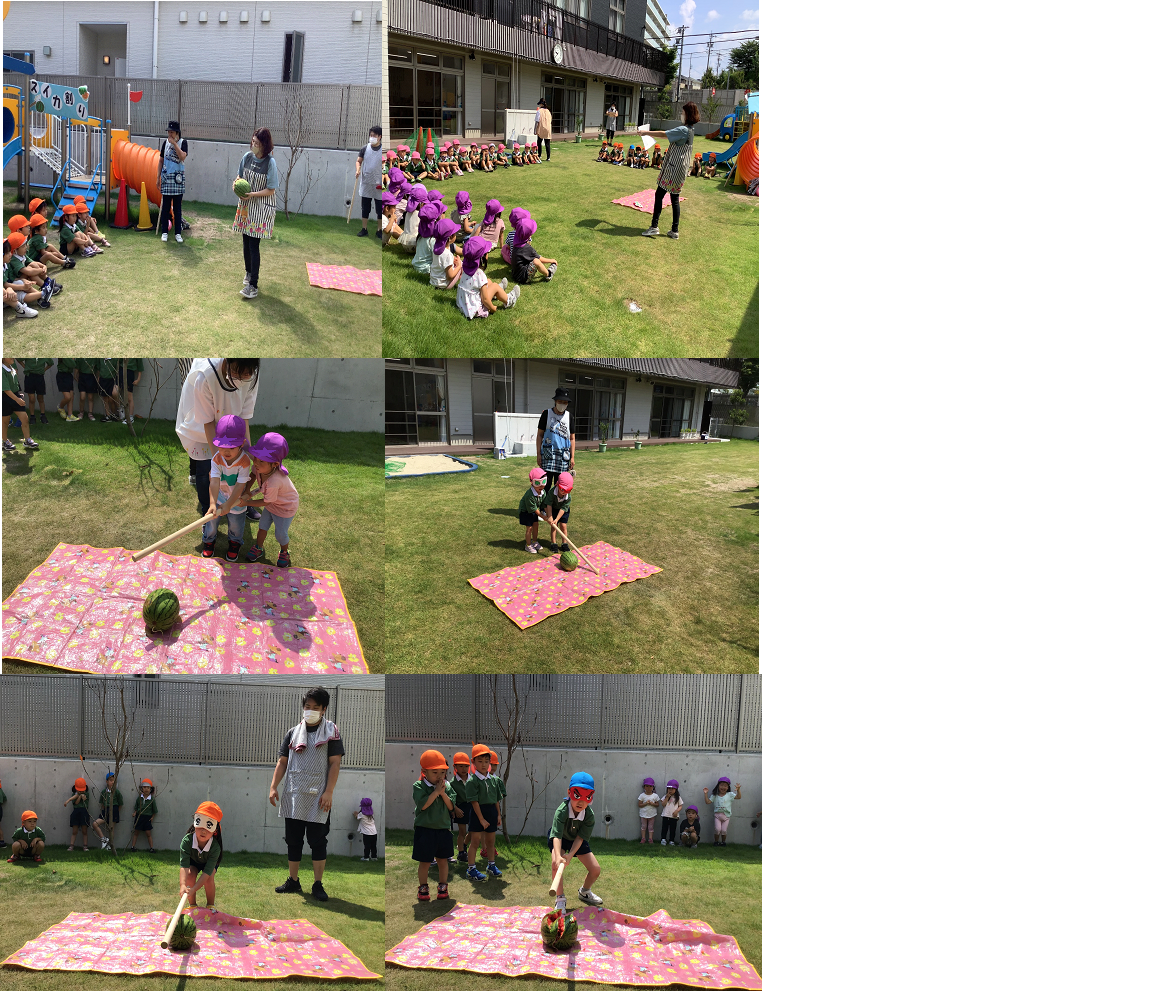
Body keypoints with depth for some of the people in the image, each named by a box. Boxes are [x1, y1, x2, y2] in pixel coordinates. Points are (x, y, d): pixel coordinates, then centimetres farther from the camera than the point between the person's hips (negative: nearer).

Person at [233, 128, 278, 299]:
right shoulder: (247, 157, -1)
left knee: (254, 245, -9)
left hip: (261, 208, -5)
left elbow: (270, 190, -14)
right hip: (246, 206, 5)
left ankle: (252, 285, -7)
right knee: (246, 242, 15)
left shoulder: (270, 163, -16)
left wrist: (252, 194, -23)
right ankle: (249, 272, 37)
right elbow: (240, 175, 14)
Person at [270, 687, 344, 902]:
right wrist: (273, 787, -1)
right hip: (293, 797, 4)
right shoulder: (293, 733, 11)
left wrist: (328, 792, -13)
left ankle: (318, 884, 7)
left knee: (318, 841, -1)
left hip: (318, 798, -4)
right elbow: (282, 762, 11)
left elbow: (335, 763, -5)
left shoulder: (331, 732, 1)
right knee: (293, 840, 9)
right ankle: (293, 881, 20)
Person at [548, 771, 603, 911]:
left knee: (595, 870, -2)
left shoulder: (590, 815, -28)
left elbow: (580, 838, -26)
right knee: (556, 863, -30)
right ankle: (560, 899, -13)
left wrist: (570, 855, -39)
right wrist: (558, 856, -58)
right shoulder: (562, 811, -38)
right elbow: (557, 836, -44)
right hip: (560, 838, -3)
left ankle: (584, 892, 32)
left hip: (577, 841, 3)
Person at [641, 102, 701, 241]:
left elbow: (664, 134, -17)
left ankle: (654, 227, -7)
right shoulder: (690, 130, 13)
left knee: (659, 195, -5)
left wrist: (646, 133, -6)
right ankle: (675, 230, 10)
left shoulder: (683, 130, -17)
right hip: (681, 170, 9)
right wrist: (651, 134, 18)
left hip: (673, 169, -9)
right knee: (675, 199, 10)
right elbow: (669, 135, 22)